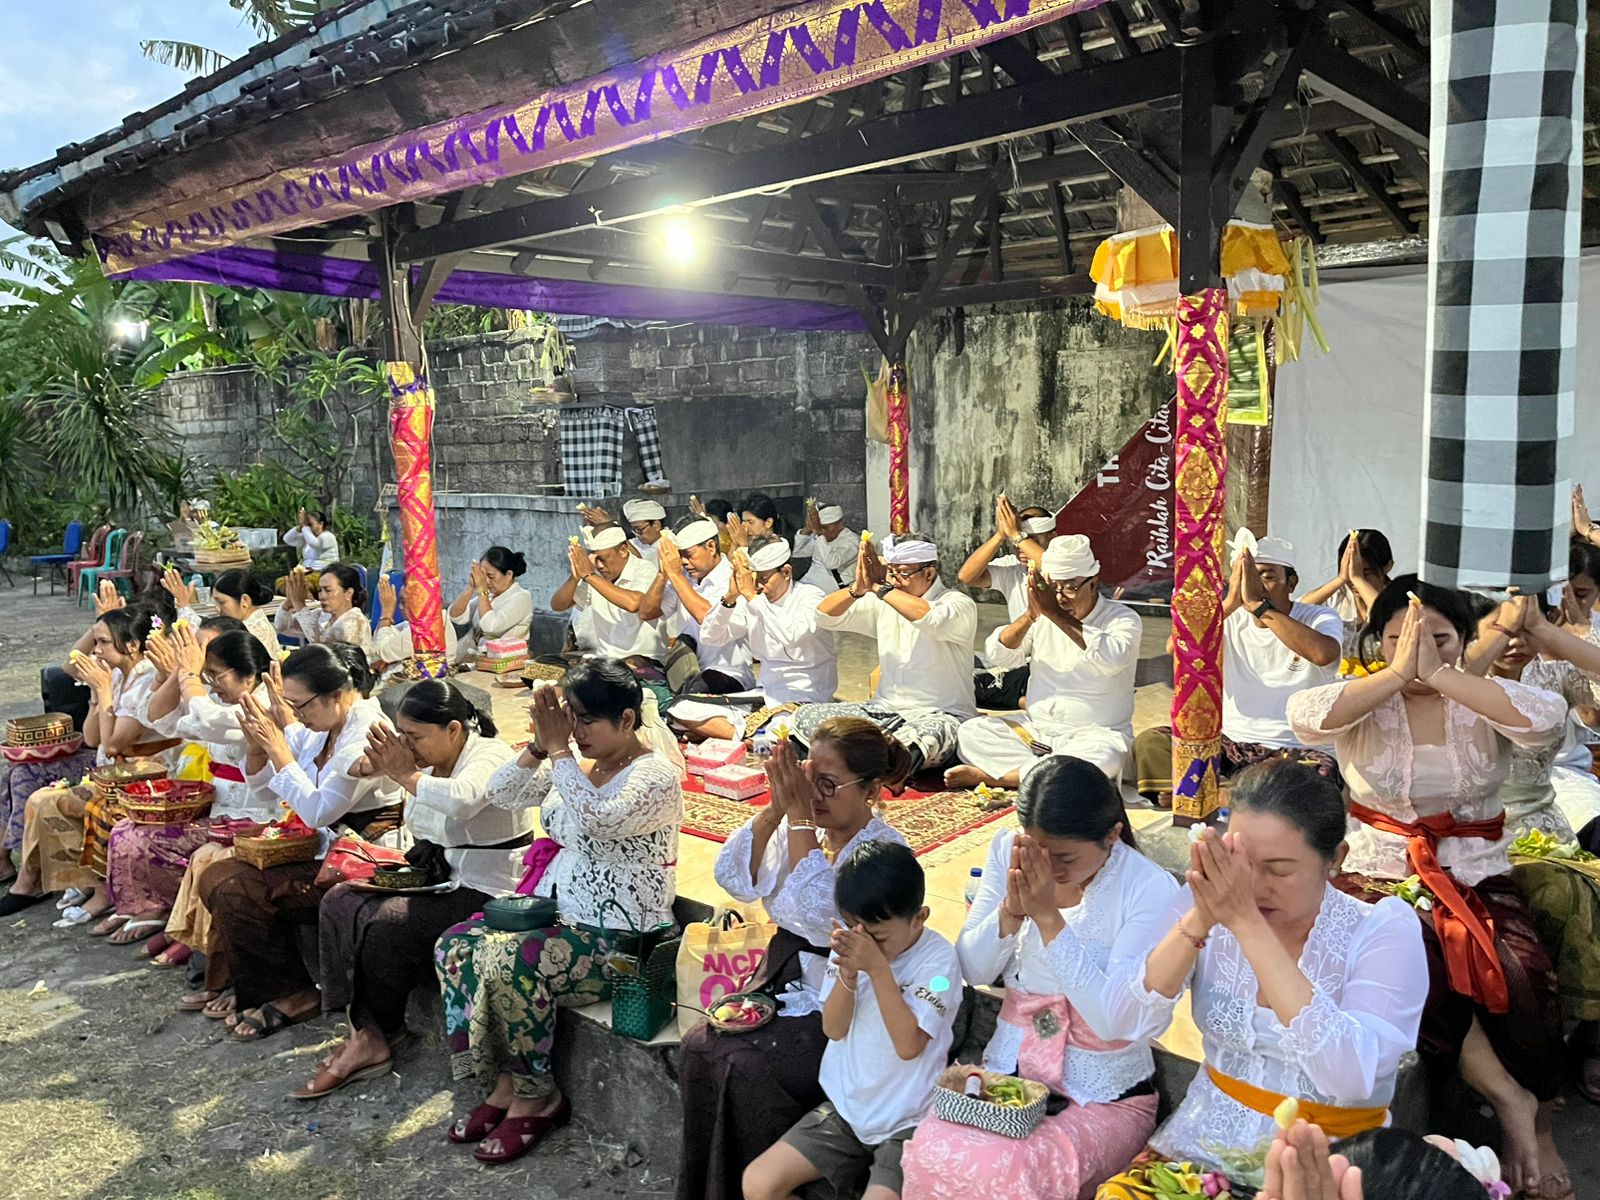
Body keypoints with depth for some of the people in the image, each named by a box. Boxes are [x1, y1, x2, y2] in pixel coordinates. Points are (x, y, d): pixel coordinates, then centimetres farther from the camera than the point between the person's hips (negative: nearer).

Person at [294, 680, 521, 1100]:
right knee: (339, 903, -5)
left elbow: (459, 799, -41)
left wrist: (404, 775, -26)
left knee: (383, 926, -23)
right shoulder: (431, 761, 7)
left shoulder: (491, 758, -18)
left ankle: (375, 1036, 3)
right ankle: (365, 1036, -6)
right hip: (437, 877, 10)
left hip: (487, 893, -9)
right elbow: (424, 836, 15)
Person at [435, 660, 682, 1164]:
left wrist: (558, 749, -25)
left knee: (510, 964, -27)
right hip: (558, 911, 8)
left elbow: (595, 821, -33)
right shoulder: (574, 761, 7)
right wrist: (540, 745, -14)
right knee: (454, 947, -9)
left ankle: (536, 1098, -3)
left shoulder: (656, 777, -16)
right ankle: (504, 1085, 3)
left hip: (620, 940, -8)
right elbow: (502, 794, 2)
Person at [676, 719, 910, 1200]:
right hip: (779, 981, 6)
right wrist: (776, 809, -15)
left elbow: (820, 909, -28)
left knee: (746, 1067, -23)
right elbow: (735, 880, -5)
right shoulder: (800, 826, 4)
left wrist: (801, 815, -25)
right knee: (698, 1046, -15)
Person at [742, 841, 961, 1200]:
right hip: (844, 1108, 5)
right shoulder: (850, 943, -1)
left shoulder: (938, 959, -15)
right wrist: (848, 973, -21)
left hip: (907, 1123, -5)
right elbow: (833, 1028, -3)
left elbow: (909, 1045, -23)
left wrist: (877, 967, -27)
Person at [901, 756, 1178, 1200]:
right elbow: (972, 971, -1)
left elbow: (1112, 1020, -22)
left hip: (1105, 1096, -3)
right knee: (931, 1155, -25)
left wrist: (1049, 918, -27)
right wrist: (1011, 910, -19)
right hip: (1008, 1070, 3)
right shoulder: (1008, 850, -5)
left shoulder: (1150, 889, -16)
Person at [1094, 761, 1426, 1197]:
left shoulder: (1385, 929, -12)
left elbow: (1351, 1076, -28)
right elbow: (1122, 1022, -14)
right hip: (1203, 1145, 2)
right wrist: (1200, 919, -26)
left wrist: (1247, 923, -31)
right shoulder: (1207, 901, -5)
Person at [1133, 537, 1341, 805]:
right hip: (1229, 742, 2)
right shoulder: (1232, 619, 8)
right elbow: (1175, 647, -12)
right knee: (1149, 743, -20)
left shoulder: (1321, 619, 1)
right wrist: (1231, 601, -19)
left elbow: (1323, 653, -26)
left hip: (1293, 750, -2)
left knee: (1325, 769, -37)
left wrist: (1258, 604, -24)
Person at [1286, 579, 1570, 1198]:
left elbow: (1549, 717, -21)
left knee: (1525, 978, -25)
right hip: (1380, 874, -1)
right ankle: (1507, 1097, -10)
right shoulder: (1365, 704, 1)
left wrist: (1437, 674, -21)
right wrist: (1398, 672, -19)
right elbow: (1305, 715, -23)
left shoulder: (1482, 704, 3)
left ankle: (1540, 1129, 2)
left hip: (1477, 879, 1)